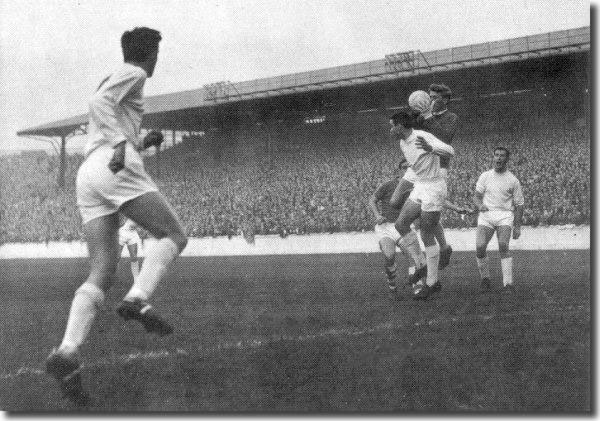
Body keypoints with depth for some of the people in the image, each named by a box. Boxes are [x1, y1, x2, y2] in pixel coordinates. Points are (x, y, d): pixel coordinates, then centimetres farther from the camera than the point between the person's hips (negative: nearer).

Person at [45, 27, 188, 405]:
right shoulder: (133, 74, 8)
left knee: (102, 275, -4)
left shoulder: (114, 80, 34)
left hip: (88, 175, 8)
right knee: (174, 236, 1)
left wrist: (142, 143, 36)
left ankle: (68, 352, -26)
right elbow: (98, 103, -12)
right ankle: (138, 299, -25)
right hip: (117, 170, -8)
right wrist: (122, 143, -23)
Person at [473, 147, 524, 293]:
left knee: (503, 246, -23)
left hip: (505, 215, -2)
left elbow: (519, 204, 9)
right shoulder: (485, 176, 10)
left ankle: (508, 283, -20)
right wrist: (480, 205, -13)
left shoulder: (513, 180, 6)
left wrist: (517, 226, 2)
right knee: (480, 247, -15)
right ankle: (485, 279, 6)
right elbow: (476, 196, 11)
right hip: (486, 214, 2)